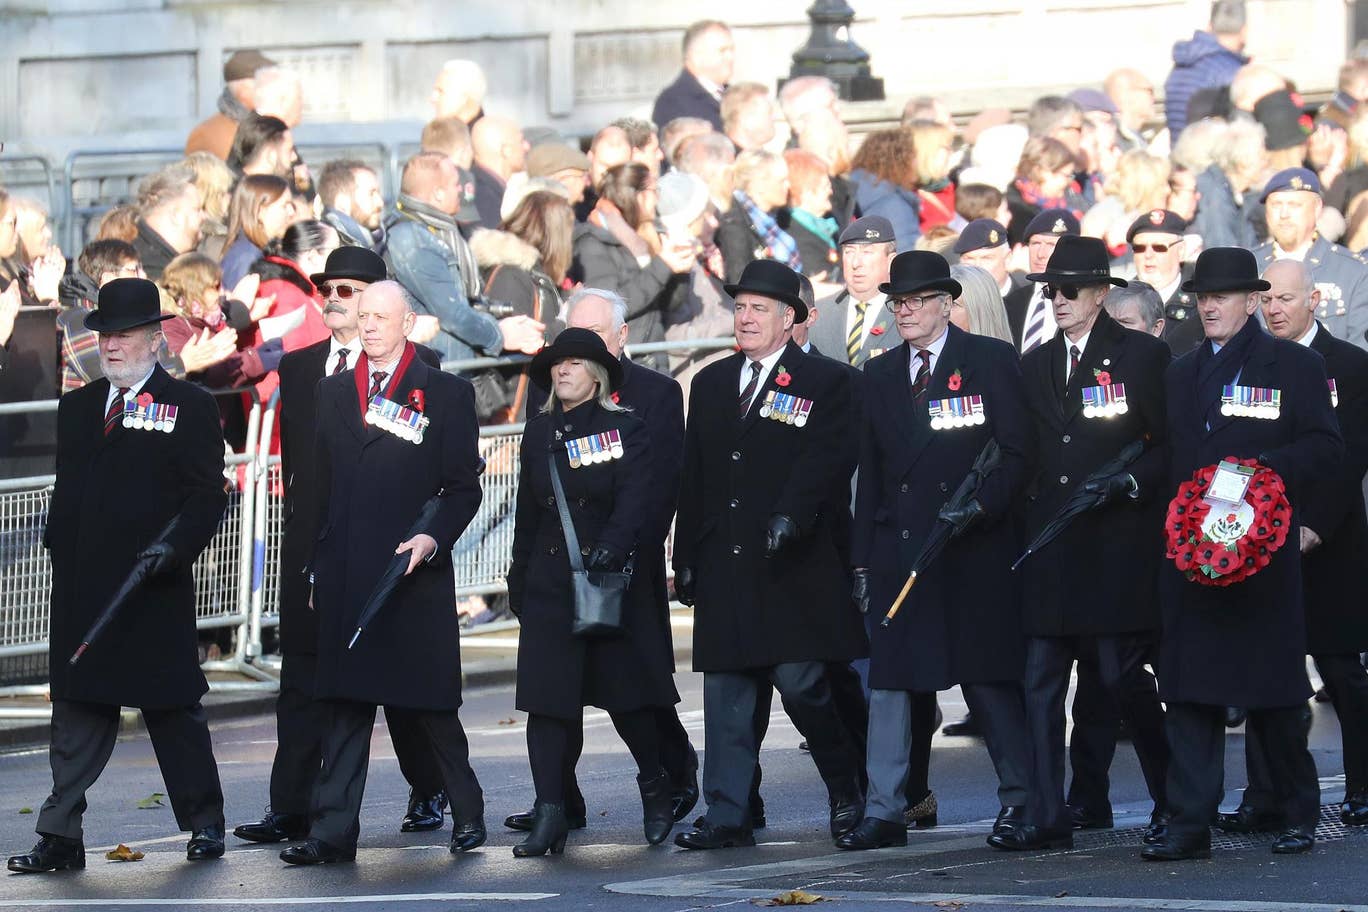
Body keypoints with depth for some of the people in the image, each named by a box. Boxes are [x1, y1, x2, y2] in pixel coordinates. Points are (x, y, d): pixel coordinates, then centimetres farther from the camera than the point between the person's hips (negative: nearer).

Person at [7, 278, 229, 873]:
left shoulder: (189, 408, 0)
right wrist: (58, 548, 7)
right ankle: (61, 838, 1)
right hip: (81, 590, 4)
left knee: (173, 711, 5)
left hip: (154, 590, -4)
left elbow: (207, 496, -4)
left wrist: (173, 546, -17)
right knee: (77, 711, 2)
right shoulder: (77, 408, 15)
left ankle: (205, 824, 19)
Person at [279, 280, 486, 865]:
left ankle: (467, 814, 20)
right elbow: (321, 487, 16)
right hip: (345, 575, 3)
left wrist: (432, 539, -14)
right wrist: (316, 568, 12)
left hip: (415, 572, -3)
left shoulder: (446, 394, 3)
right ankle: (333, 832, -2)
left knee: (429, 703, 2)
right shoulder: (333, 393, 15)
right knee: (346, 704, 1)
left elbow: (464, 487, 2)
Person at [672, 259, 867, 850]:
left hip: (795, 567, -5)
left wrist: (791, 516, -25)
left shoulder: (827, 382, 1)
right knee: (726, 693, 2)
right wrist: (686, 557, 12)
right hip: (725, 568, 5)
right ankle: (727, 816, 3)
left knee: (803, 685, -8)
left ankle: (848, 794, 13)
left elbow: (825, 462, -11)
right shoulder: (711, 384, 17)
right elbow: (693, 477, 17)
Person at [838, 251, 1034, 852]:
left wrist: (979, 505, -18)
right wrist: (861, 560, 9)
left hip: (973, 551, -4)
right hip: (896, 549, 4)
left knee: (989, 677, 0)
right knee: (887, 680, 1)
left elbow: (1017, 453, -3)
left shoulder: (990, 361, 0)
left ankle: (1020, 799, 12)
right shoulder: (880, 375, 14)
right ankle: (884, 812, 3)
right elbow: (870, 475, 15)